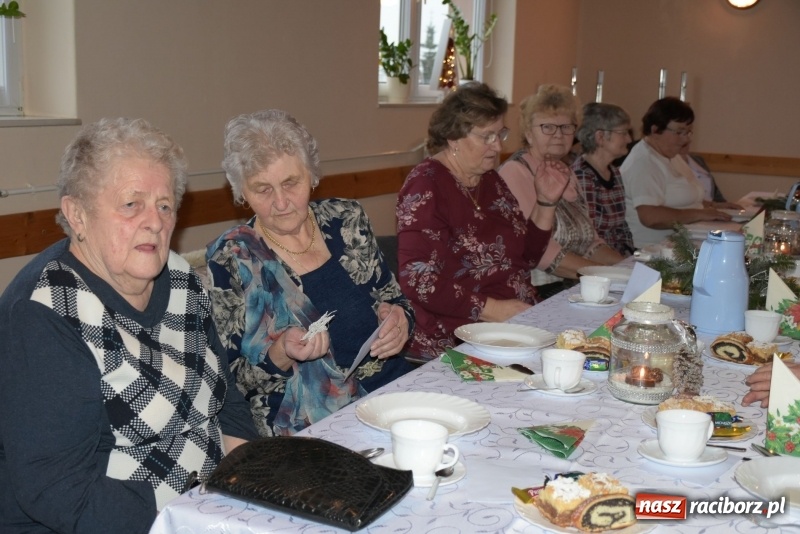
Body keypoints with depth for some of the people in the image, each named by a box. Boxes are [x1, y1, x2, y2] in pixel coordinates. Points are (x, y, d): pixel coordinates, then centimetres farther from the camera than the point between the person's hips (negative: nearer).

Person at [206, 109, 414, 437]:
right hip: (310, 429, -5)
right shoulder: (231, 259, -4)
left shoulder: (346, 220, 6)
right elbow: (232, 383, -1)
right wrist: (281, 353, -20)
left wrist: (398, 319, -6)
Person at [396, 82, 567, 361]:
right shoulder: (425, 186, -10)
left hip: (518, 326, 8)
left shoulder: (490, 180, 13)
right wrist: (492, 310, -19)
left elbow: (526, 257, 18)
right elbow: (417, 279, -19)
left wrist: (546, 202, 5)